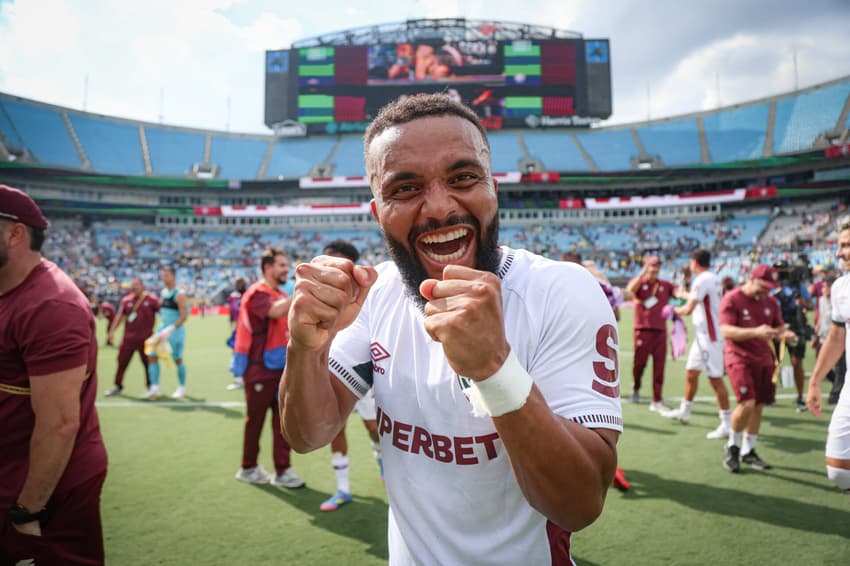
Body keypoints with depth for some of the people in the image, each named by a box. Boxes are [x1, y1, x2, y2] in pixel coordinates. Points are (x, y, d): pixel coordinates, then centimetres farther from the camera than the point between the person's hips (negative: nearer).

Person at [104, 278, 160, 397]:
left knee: (148, 362, 7)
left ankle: (150, 386, 22)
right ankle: (118, 387, 16)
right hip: (128, 337, 3)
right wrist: (112, 330, 8)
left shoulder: (151, 300, -5)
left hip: (145, 338, -3)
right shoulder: (126, 300, 6)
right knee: (122, 361, 5)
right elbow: (120, 316, 13)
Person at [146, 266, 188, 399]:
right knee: (152, 355, -3)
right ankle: (154, 387, 1)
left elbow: (183, 316, -17)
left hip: (176, 329, -7)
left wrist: (170, 329, -24)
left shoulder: (179, 294, -13)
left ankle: (182, 388, 19)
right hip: (163, 328, 7)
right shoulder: (163, 292, 10)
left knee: (177, 359, 4)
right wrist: (161, 329, 10)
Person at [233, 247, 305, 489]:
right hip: (259, 369, -8)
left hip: (281, 368, 8)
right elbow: (275, 312, -33)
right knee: (255, 420, 6)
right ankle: (248, 468, 23)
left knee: (283, 419, 7)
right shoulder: (257, 293, -13)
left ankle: (282, 470, 15)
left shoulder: (282, 296, 13)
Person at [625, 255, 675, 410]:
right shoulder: (638, 282, 5)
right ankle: (636, 388, 31)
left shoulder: (665, 285, 13)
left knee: (659, 366, -1)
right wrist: (643, 272, -18)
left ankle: (657, 402, 5)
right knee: (639, 362, 1)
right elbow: (630, 290, -17)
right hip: (643, 329, -2)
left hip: (660, 331, 2)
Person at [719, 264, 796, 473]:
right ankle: (732, 446, 6)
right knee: (747, 403, -18)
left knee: (758, 406, 9)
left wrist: (784, 333, -10)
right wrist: (755, 332, -32)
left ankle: (748, 451, 26)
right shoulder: (731, 299, -10)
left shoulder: (770, 302, 10)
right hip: (739, 358, -6)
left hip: (764, 360, 7)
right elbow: (726, 330, -19)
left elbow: (779, 326, 15)